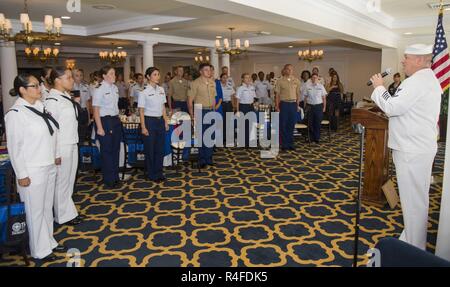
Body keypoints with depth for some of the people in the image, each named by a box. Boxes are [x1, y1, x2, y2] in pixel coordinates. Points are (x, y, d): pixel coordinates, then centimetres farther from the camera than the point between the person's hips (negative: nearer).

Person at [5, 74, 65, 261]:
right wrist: (21, 175, -13)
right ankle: (40, 250, 21)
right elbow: (14, 147, -14)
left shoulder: (40, 106, 5)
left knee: (47, 208, 17)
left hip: (49, 167, 7)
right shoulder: (15, 114, -15)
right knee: (36, 211, 6)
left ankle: (49, 241, 33)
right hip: (32, 172, -6)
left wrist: (56, 155, 19)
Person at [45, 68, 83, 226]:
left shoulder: (66, 97, 8)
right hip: (61, 147, -9)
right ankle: (64, 216, 20)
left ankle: (68, 210, 31)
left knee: (70, 179, 17)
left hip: (72, 144, 9)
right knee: (62, 181, 5)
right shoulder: (52, 101, -18)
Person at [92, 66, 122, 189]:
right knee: (107, 151, 4)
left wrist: (118, 120, 7)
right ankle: (108, 180, 18)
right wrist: (99, 128, -16)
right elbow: (96, 110, -13)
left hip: (116, 120, 7)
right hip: (105, 120, -7)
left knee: (115, 149, 14)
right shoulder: (99, 89, -12)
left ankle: (115, 178, 28)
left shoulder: (115, 88, 8)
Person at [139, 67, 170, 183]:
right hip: (149, 120, -5)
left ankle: (158, 172, 26)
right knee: (150, 149, 5)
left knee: (160, 148, 11)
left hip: (160, 120, 6)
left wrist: (166, 121, 10)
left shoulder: (161, 90, 6)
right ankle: (151, 174, 21)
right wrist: (143, 127, -12)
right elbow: (141, 111, -9)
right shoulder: (144, 92, -10)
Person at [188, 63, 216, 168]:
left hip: (211, 111, 6)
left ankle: (209, 159, 21)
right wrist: (192, 115, -11)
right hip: (201, 111, -5)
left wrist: (213, 111, 13)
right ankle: (202, 160, 11)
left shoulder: (212, 83, 10)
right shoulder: (195, 83, -8)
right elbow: (190, 100, -8)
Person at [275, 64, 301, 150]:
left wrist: (298, 105, 8)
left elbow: (298, 94, 12)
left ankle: (290, 143, 16)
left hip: (293, 104, 2)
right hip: (284, 104, -2)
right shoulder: (280, 81, 0)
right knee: (283, 125, 0)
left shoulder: (296, 81, 7)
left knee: (292, 125, 7)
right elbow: (277, 94, 1)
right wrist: (277, 106, -4)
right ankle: (284, 144, 8)